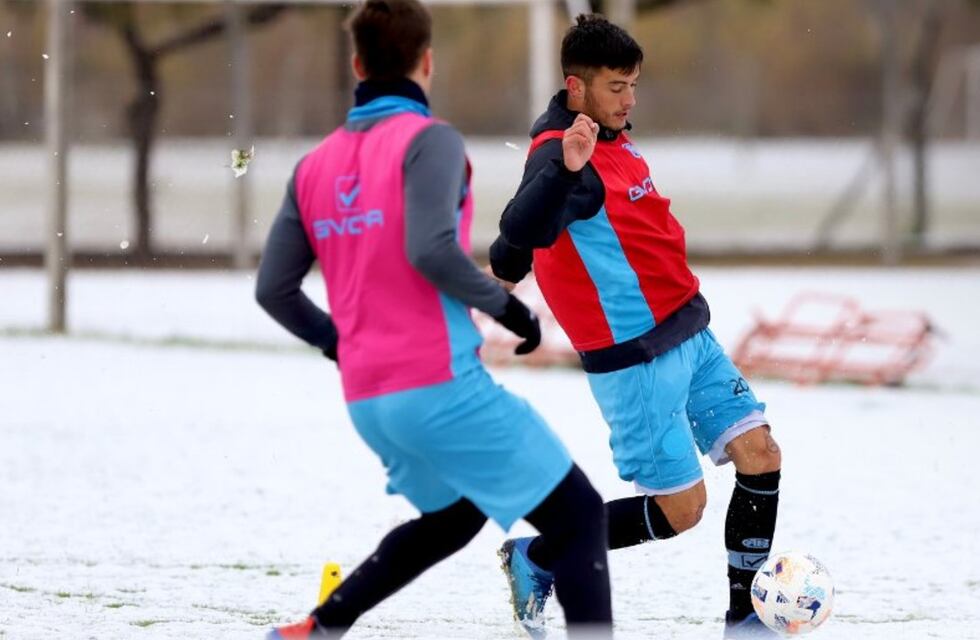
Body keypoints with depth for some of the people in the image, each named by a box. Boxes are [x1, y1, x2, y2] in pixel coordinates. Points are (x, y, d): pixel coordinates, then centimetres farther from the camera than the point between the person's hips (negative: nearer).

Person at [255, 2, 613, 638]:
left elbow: (274, 289, 12)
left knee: (453, 516, 30)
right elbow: (430, 250, -23)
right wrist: (507, 305, -9)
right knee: (579, 515, -1)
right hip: (442, 385, -8)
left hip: (367, 402, 8)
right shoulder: (429, 140, -8)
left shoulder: (315, 165, 12)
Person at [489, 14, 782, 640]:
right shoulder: (561, 155, -20)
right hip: (637, 360, -9)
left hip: (690, 335, 9)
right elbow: (522, 231, -42)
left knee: (761, 456, 2)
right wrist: (565, 167, -56)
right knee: (680, 508, -4)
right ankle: (537, 559, 13)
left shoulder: (611, 138, 9)